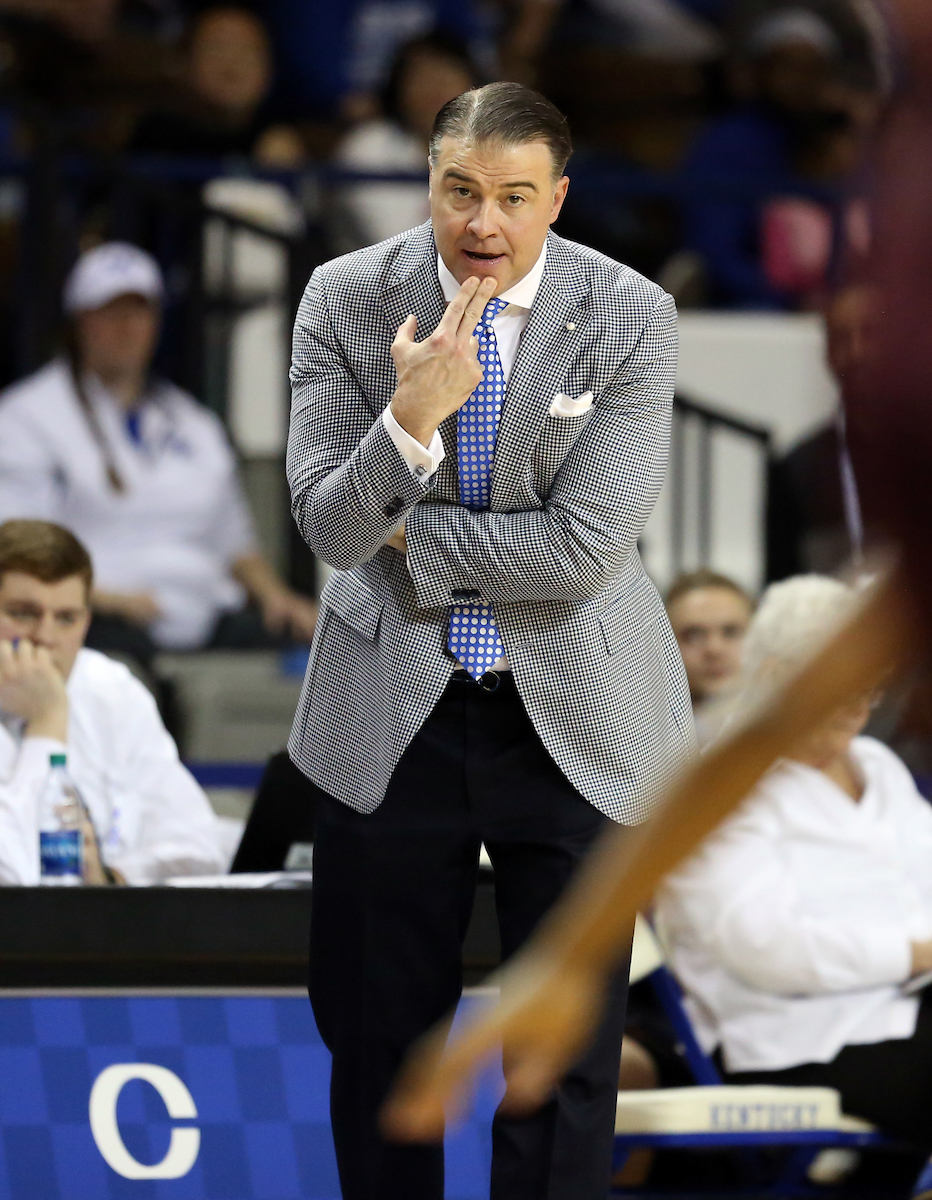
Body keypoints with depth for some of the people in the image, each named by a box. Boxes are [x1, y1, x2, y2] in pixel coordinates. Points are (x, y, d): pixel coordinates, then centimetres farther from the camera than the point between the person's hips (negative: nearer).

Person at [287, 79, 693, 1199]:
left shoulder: (630, 319, -11)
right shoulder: (346, 300, -7)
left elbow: (583, 546, -17)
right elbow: (327, 528, -11)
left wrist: (406, 533, -12)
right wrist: (411, 415, -28)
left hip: (573, 716, -1)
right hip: (389, 713, 1)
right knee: (377, 1034, 9)